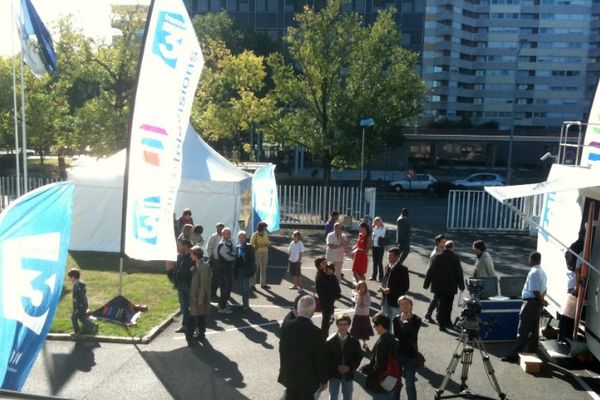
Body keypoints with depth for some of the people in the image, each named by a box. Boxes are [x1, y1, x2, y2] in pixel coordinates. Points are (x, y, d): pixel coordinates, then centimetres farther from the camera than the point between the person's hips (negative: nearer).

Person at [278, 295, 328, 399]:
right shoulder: (315, 332, -24)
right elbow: (320, 359, -15)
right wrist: (323, 380, -1)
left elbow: (282, 350, 1)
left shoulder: (286, 326, -12)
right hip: (308, 377, -4)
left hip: (289, 374, 4)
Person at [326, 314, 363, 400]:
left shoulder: (354, 341, -5)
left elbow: (358, 357, -2)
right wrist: (336, 367, -19)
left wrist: (350, 367, -15)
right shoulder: (330, 341, -10)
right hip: (334, 374, -1)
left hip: (348, 375, 1)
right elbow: (326, 357, -8)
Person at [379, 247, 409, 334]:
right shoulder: (387, 267, 10)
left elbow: (405, 287, -14)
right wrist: (382, 287, -3)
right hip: (386, 300, 7)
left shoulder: (402, 269, -12)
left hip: (395, 301, -7)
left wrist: (391, 290, -20)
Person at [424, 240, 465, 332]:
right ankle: (447, 322, 25)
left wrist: (426, 284, 5)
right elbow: (459, 272, -5)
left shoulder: (437, 257, -4)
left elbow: (430, 271, -2)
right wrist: (461, 286, 4)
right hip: (450, 286, -1)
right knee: (448, 305, 14)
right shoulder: (455, 257, -9)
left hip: (438, 286, 1)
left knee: (441, 304, 6)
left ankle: (442, 324, 2)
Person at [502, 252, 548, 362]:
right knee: (534, 329, 13)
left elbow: (535, 291, -21)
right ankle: (532, 351, 18)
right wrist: (541, 300, 6)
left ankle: (515, 354, -6)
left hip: (531, 302, -9)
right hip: (537, 303, 10)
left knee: (523, 330, -8)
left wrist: (541, 301, -8)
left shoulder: (533, 272, -18)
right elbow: (544, 290, 16)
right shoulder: (542, 272, 14)